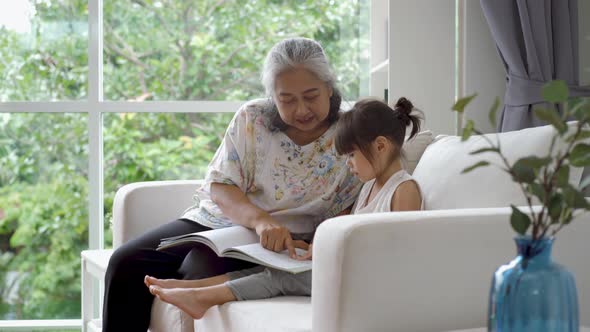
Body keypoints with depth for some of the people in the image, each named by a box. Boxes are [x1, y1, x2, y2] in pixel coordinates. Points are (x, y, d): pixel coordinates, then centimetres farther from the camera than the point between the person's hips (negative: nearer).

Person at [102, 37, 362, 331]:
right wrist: (260, 220, -28)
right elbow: (220, 188, -7)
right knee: (126, 262, -15)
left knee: (197, 273, -32)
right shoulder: (252, 119, -1)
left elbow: (346, 212, -2)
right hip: (216, 218, 4)